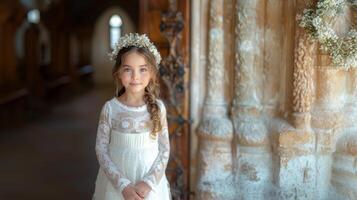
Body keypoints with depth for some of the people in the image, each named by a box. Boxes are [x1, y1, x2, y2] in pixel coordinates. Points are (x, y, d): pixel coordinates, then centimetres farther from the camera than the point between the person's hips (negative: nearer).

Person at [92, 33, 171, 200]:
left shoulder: (157, 107, -6)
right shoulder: (110, 108, -9)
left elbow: (164, 149, -3)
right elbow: (101, 149, -8)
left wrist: (149, 182, -13)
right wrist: (123, 185, -15)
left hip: (150, 185, 1)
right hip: (116, 184, -1)